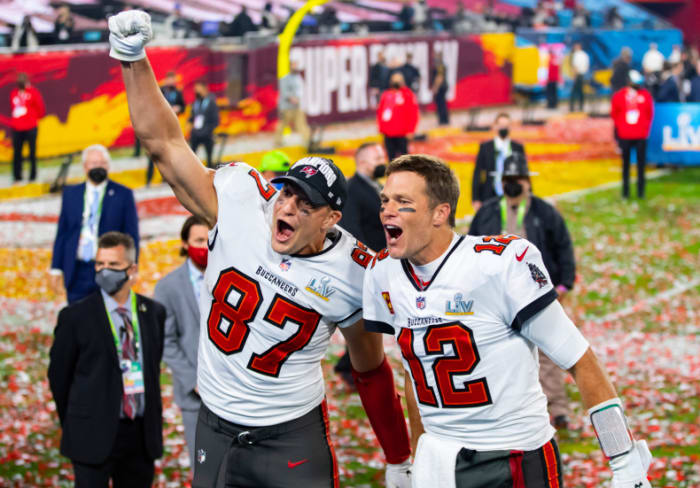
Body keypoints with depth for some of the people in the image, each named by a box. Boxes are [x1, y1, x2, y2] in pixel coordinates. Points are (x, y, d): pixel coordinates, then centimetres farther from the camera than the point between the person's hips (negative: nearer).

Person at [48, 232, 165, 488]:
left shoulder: (154, 312, 6)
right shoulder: (75, 317, -5)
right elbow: (59, 374, 1)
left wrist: (152, 420, 13)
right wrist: (73, 425, 7)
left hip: (142, 435, 4)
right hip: (94, 437, -4)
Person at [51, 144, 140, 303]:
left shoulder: (123, 195, 3)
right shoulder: (70, 193, 11)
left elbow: (131, 237, 2)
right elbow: (62, 233, 12)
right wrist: (56, 269, 6)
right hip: (77, 275, 3)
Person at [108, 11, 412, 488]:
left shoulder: (353, 274, -10)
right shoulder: (242, 201, -11)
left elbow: (371, 370, 3)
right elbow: (166, 143, -7)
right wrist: (133, 58, -16)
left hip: (294, 437, -2)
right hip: (216, 430, 2)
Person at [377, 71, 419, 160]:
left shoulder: (408, 95, 0)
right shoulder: (385, 95, 13)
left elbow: (413, 113, -3)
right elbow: (380, 112, 18)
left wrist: (410, 131, -9)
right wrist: (381, 129, 12)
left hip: (402, 134, -5)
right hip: (388, 134, 5)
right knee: (391, 156, 8)